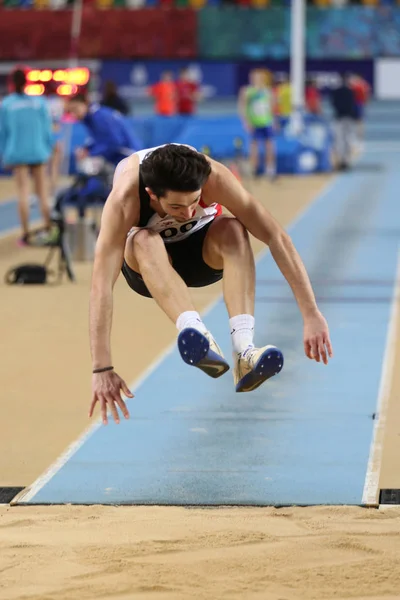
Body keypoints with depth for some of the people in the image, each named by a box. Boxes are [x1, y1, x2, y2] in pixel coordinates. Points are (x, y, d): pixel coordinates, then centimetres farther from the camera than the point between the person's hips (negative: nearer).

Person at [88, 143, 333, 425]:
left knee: (232, 229, -33)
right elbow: (102, 285, -41)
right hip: (146, 264, -1)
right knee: (145, 241, -36)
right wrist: (102, 369, -48)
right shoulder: (124, 198, -37)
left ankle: (244, 352, -44)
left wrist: (312, 315, -36)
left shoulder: (214, 177, -33)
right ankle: (196, 333, -54)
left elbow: (276, 237, -31)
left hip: (203, 252, 1)